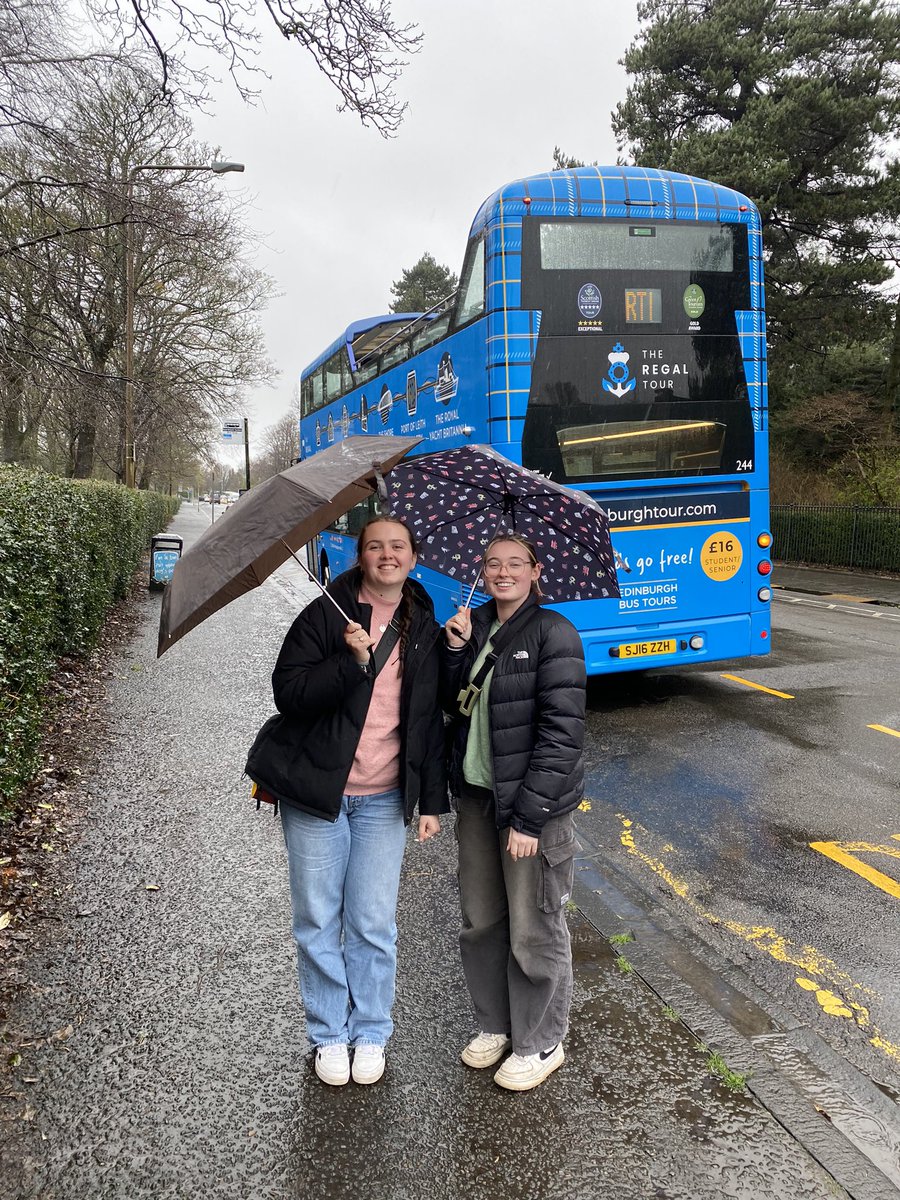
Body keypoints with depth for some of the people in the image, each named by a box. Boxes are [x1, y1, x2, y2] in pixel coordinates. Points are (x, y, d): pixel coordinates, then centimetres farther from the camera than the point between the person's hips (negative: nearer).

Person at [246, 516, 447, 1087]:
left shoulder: (424, 631, 6)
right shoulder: (325, 615, -4)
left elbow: (431, 720, 9)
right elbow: (289, 692, -12)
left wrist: (432, 800, 6)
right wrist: (352, 661, -25)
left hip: (385, 799, 2)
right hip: (317, 791, -1)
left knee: (374, 923, 7)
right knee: (318, 921, 9)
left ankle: (371, 1034, 27)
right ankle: (329, 1035, 27)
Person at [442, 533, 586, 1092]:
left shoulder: (553, 633, -14)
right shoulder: (475, 624, 6)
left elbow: (563, 731, -18)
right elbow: (454, 705, 7)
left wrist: (528, 815, -20)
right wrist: (455, 650, -9)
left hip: (533, 801, -6)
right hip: (477, 795, 7)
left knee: (535, 931, 8)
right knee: (481, 921, 19)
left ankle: (540, 1044, 30)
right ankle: (496, 1024, 41)